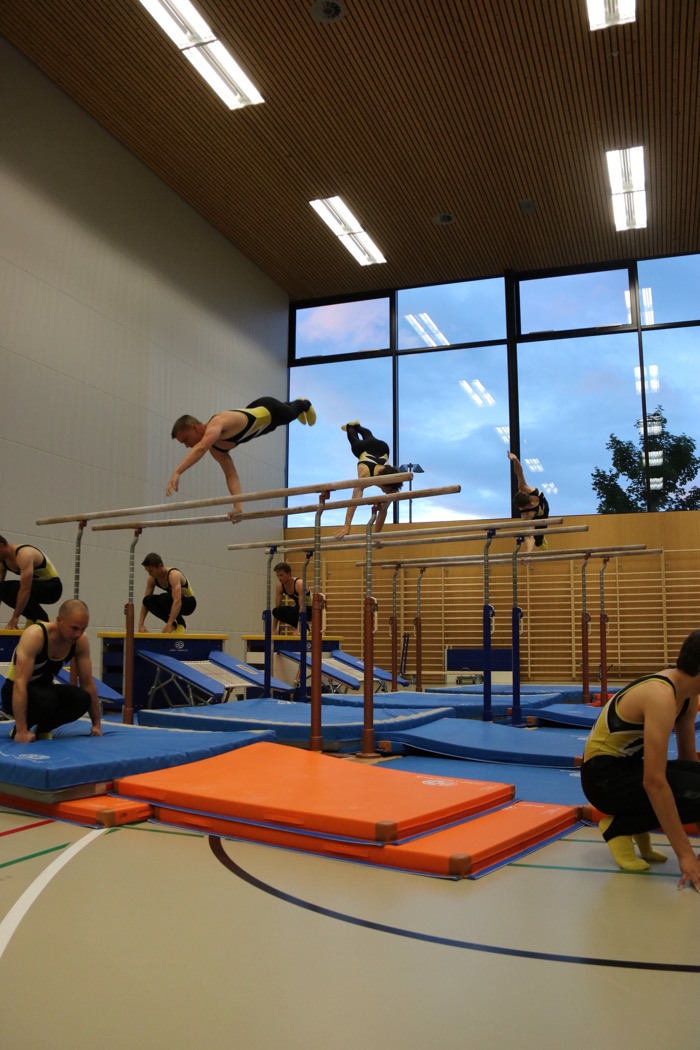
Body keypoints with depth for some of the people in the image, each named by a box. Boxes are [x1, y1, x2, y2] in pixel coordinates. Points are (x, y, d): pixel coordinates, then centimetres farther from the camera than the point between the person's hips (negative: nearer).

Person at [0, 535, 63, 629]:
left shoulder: (24, 555, -29)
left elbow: (25, 589, -36)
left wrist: (15, 618, -35)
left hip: (52, 586, -8)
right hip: (37, 584, 9)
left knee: (16, 588, -31)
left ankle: (42, 618, -15)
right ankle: (32, 618, -1)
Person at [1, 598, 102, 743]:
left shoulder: (81, 641, -14)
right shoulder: (35, 635, -30)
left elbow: (88, 683, -7)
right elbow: (20, 683, -35)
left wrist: (96, 724, -7)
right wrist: (21, 731, -40)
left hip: (44, 689, 5)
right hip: (16, 693, -5)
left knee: (82, 698, -26)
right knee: (48, 700, -38)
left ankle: (42, 729, 0)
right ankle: (18, 730, -7)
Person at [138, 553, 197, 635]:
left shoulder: (173, 575, -30)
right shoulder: (152, 578, -9)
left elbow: (177, 602, -41)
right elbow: (145, 602, -6)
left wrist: (169, 625, -46)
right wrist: (141, 624, -16)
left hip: (189, 603, -7)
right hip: (174, 600, 7)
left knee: (164, 598, -35)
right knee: (148, 600, -18)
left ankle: (181, 623, -12)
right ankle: (173, 624, -5)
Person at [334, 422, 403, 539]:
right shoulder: (365, 473, -52)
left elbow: (384, 510, -37)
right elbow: (354, 500, -62)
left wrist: (377, 534, -39)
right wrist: (346, 526, -72)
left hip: (382, 447, 2)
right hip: (362, 447, -2)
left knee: (369, 436, 37)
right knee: (355, 440, 34)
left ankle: (357, 426, 67)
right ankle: (350, 426, 65)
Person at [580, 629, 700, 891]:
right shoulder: (661, 698, -29)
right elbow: (654, 782, -31)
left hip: (627, 766, 9)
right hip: (604, 777, -9)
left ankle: (637, 826, 8)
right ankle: (618, 826, -5)